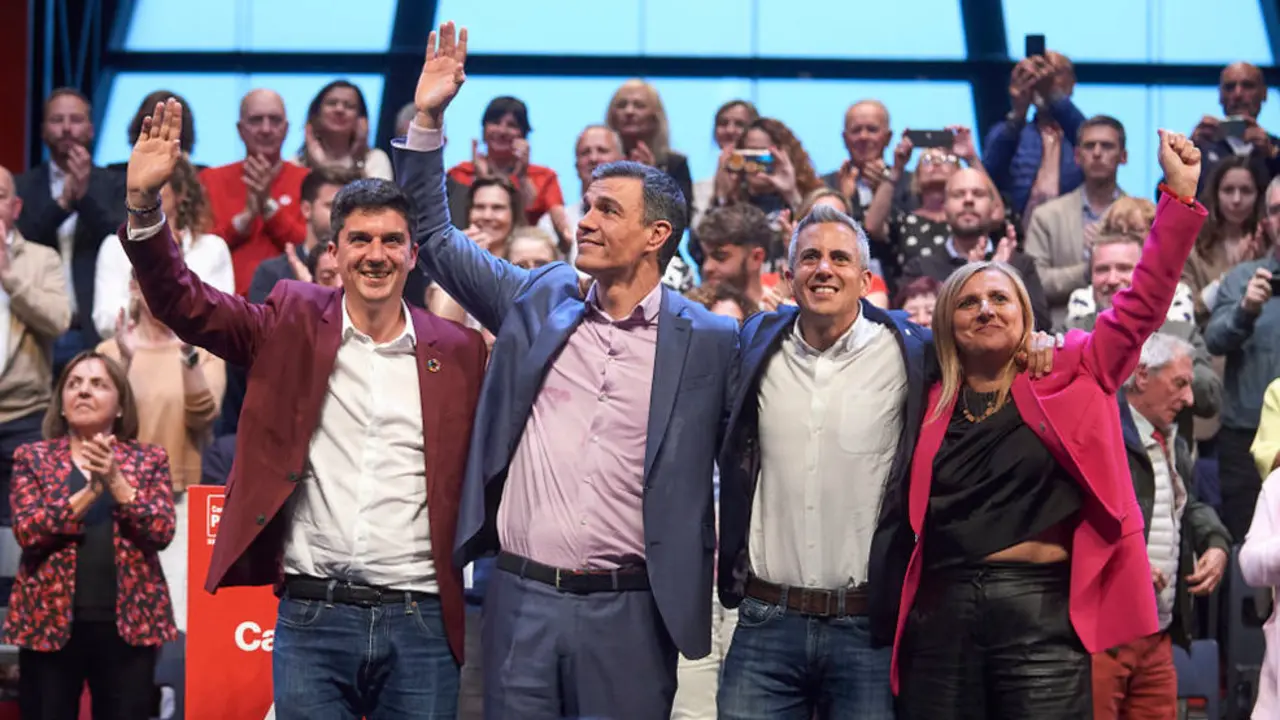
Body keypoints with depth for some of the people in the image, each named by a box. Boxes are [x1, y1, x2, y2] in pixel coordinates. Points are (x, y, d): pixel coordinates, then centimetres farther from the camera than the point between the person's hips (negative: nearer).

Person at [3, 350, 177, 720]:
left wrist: (115, 482, -16)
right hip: (50, 621, 0)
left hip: (129, 622, 0)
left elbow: (162, 532, -5)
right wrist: (91, 490, -17)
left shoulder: (148, 459, 8)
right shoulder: (33, 458, 6)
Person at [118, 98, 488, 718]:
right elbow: (183, 302, -2)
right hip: (312, 618, 0)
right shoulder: (294, 324, 7)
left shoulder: (457, 350, 8)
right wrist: (143, 201, -14)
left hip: (420, 621, 1)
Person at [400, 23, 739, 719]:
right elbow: (436, 237, 14)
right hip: (520, 600, 3)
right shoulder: (539, 300, 9)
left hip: (628, 612, -2)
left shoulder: (709, 342, -1)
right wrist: (428, 119, 7)